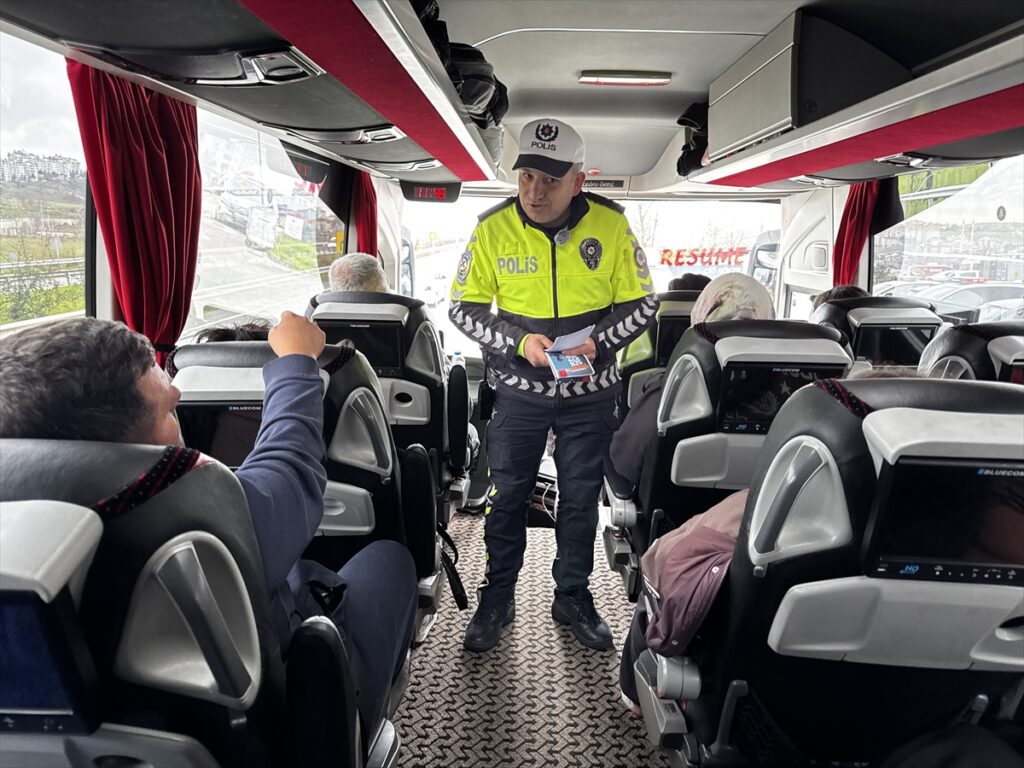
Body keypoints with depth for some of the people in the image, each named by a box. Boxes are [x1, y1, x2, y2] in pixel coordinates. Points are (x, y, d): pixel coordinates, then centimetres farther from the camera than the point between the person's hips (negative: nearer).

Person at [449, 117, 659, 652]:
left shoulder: (611, 226, -10)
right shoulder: (494, 228, -11)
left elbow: (642, 303, -2)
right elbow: (463, 307, -6)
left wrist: (599, 341, -20)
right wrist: (519, 342, -22)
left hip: (590, 393, 1)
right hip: (518, 390, 0)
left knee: (581, 498, 14)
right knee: (506, 495, 11)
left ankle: (573, 596, 35)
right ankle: (497, 597, 31)